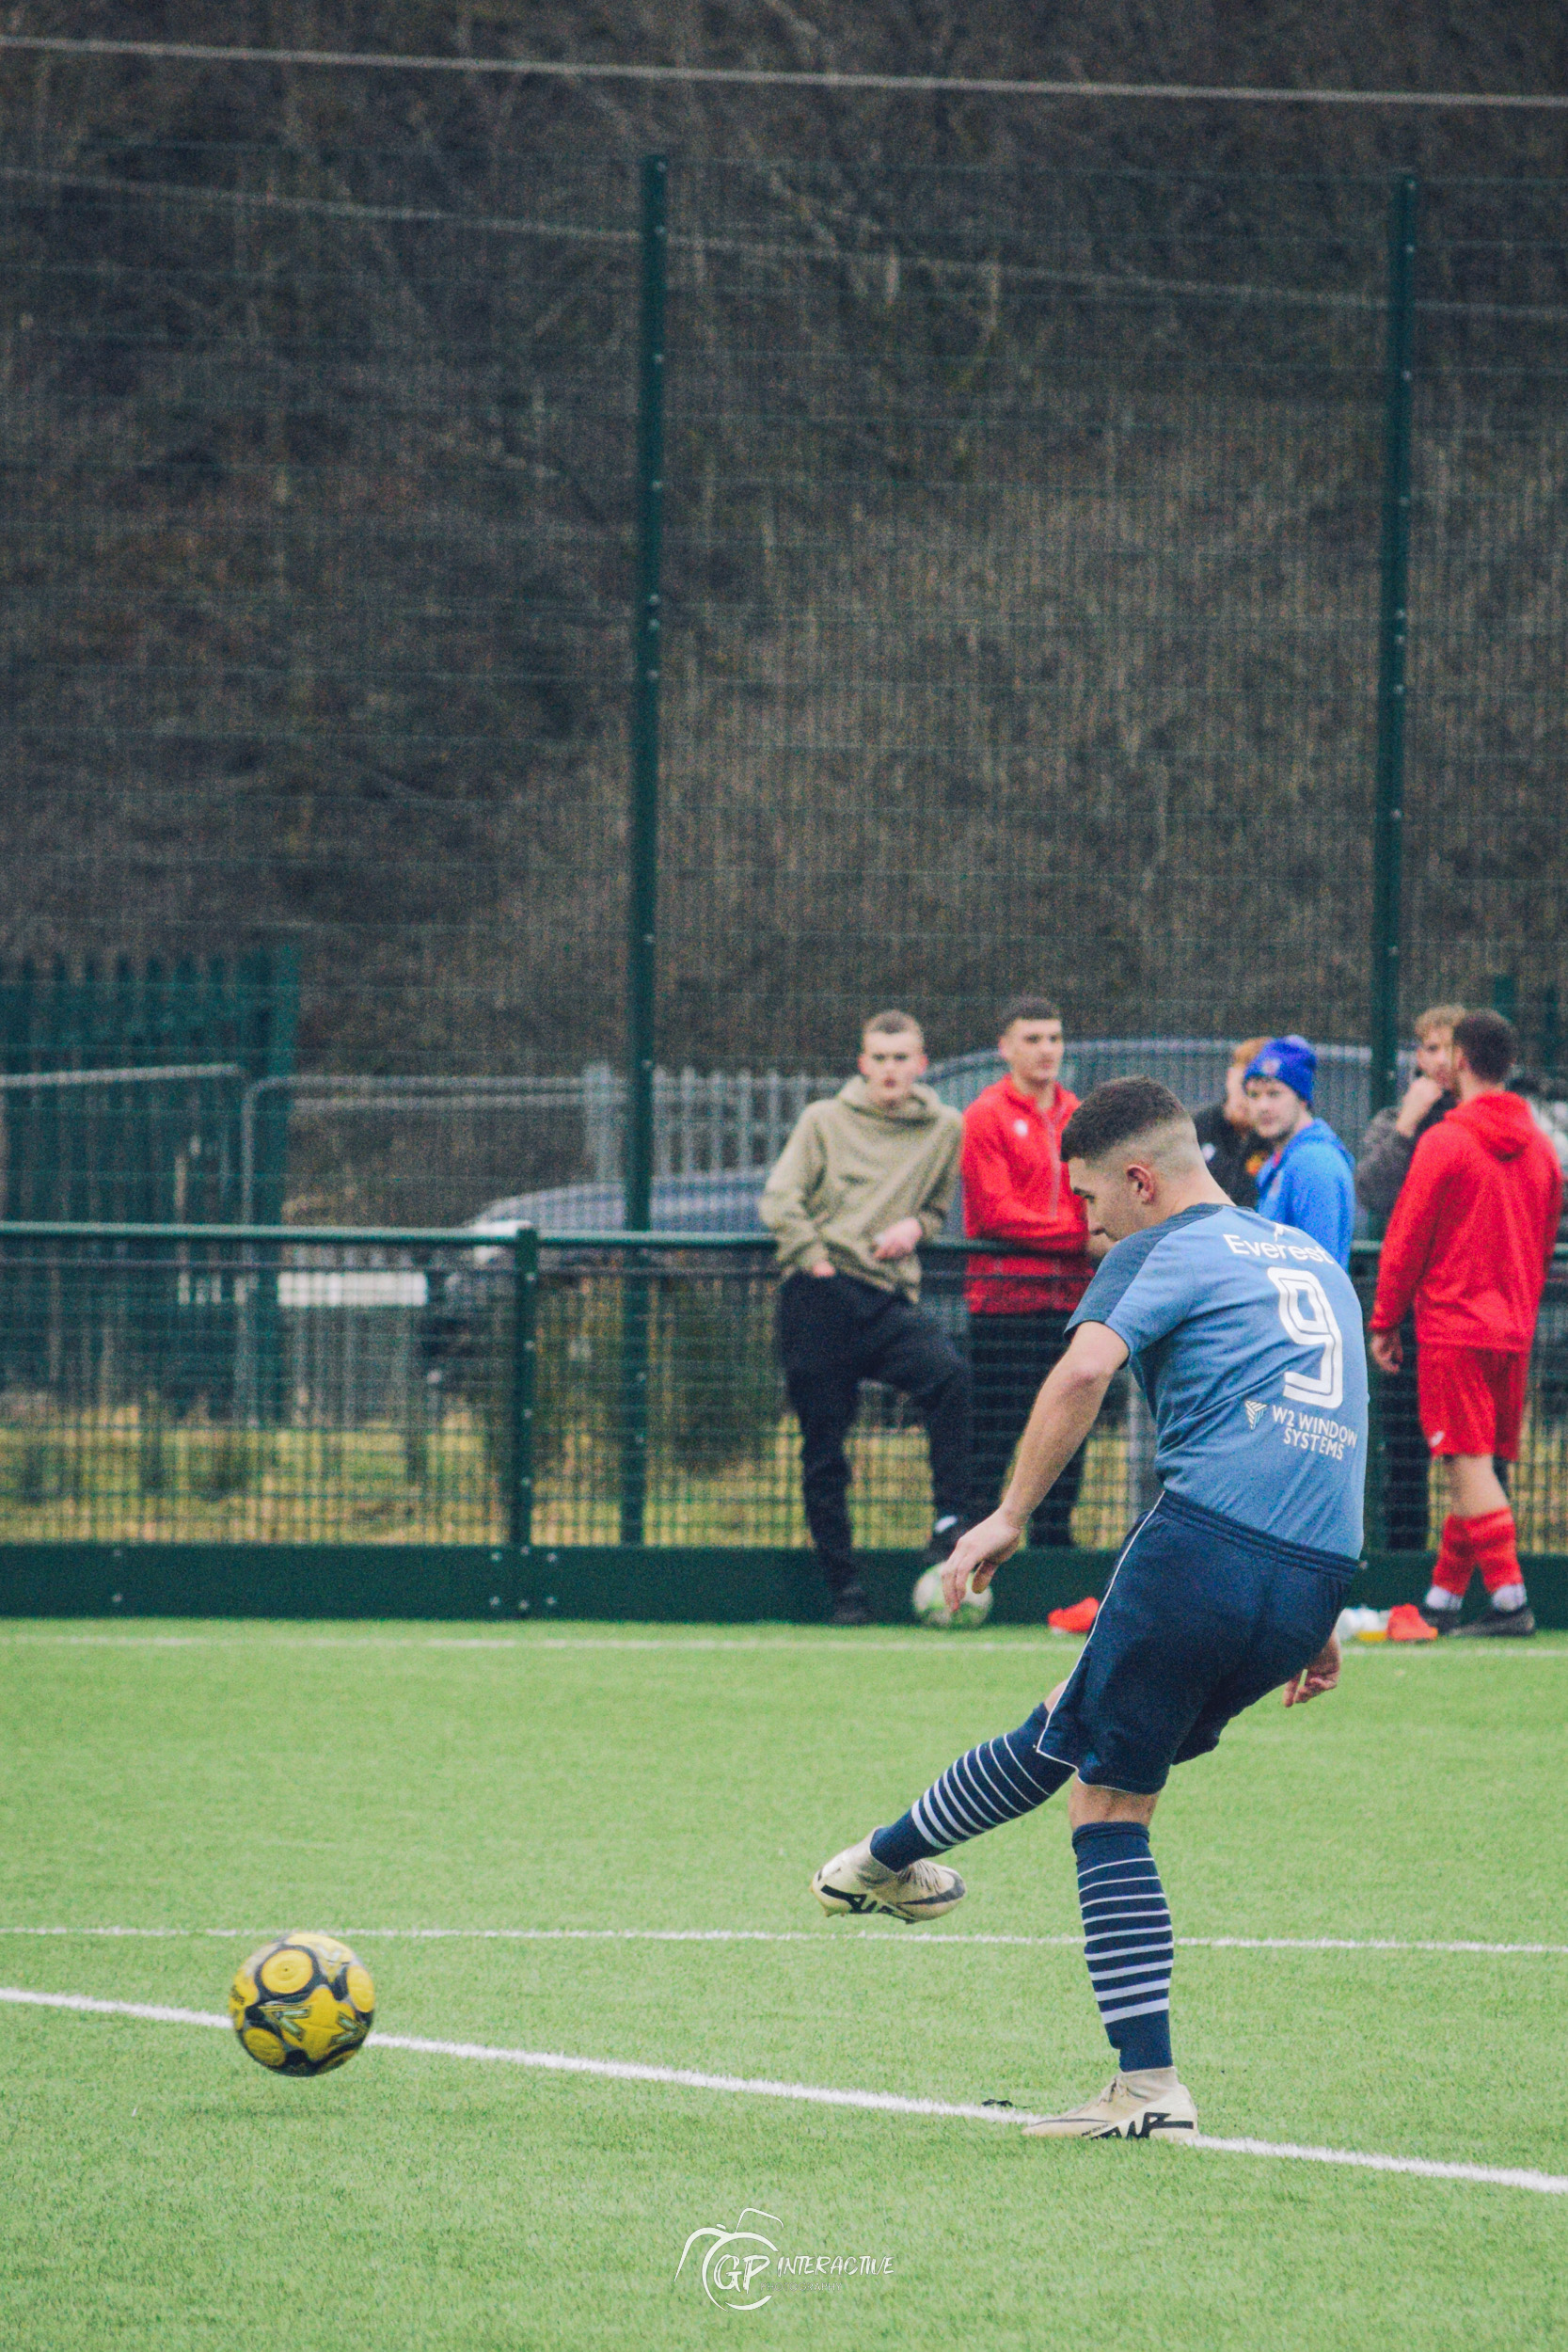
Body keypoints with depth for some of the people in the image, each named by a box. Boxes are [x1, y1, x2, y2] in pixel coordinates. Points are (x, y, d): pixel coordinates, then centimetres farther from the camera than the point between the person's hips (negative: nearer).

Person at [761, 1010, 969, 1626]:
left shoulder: (945, 1129, 14)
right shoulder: (825, 1120, 9)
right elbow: (779, 1201, 4)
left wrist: (915, 1227, 4)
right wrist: (815, 1257, -8)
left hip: (889, 1297, 1)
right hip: (819, 1297, -1)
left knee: (949, 1374, -29)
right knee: (823, 1446, -2)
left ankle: (950, 1519, -23)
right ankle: (843, 1586, 6)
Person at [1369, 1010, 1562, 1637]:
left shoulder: (1445, 1142, -10)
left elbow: (1406, 1239, -7)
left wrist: (1384, 1321, 0)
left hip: (1452, 1326, -6)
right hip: (1513, 1328, 6)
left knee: (1468, 1463, -8)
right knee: (1482, 1465, 11)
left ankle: (1509, 1598, -18)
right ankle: (1443, 1598, 17)